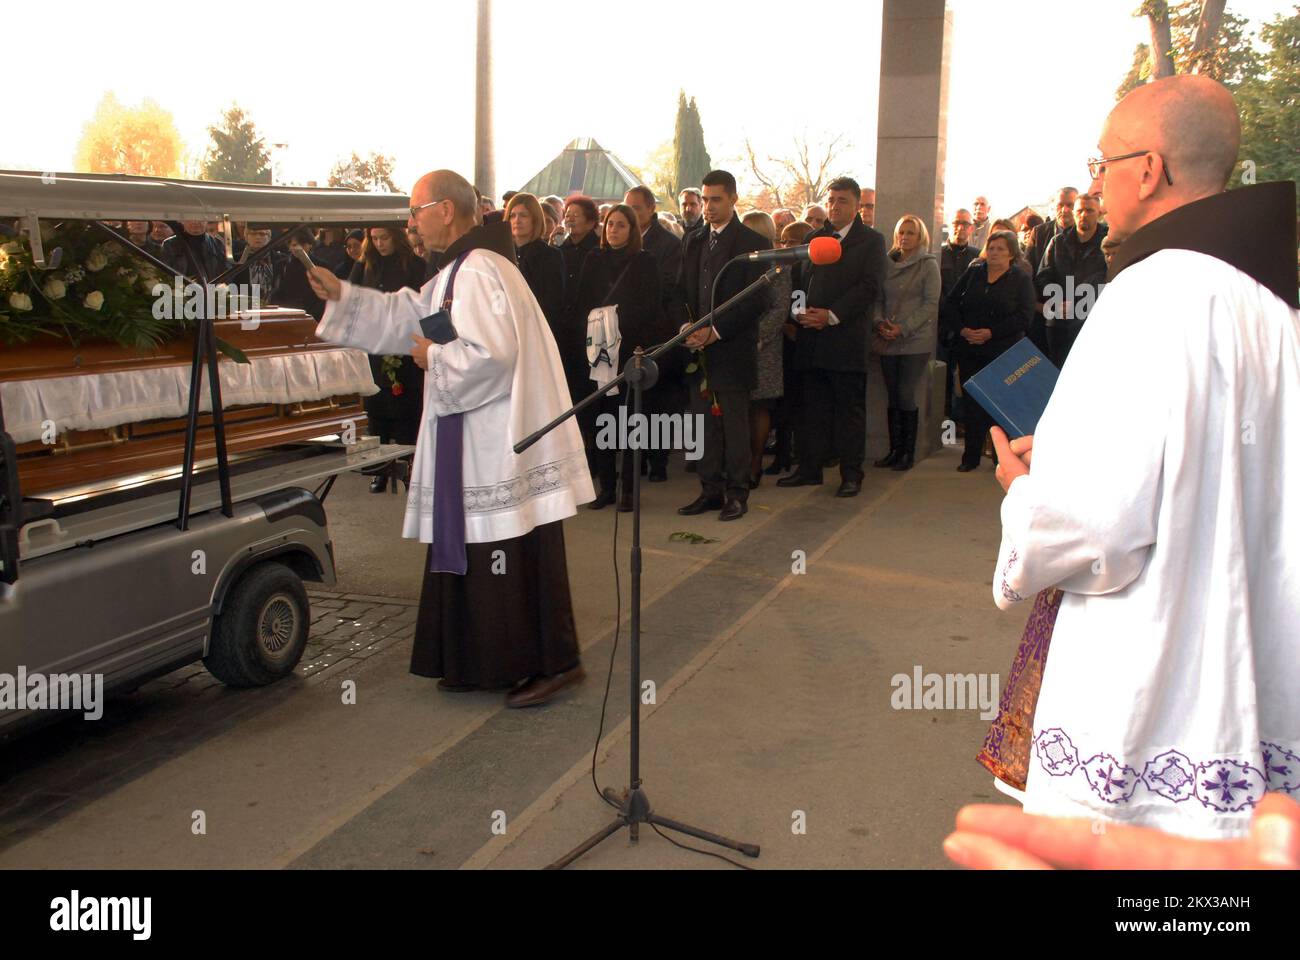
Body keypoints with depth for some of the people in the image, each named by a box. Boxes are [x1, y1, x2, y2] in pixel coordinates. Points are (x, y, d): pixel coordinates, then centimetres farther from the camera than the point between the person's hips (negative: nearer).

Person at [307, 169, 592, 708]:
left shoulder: (478, 272, -17)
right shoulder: (458, 271, 18)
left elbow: (489, 353, -27)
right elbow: (409, 318, 23)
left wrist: (434, 358, -11)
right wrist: (341, 295, 16)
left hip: (502, 445, -11)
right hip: (479, 443, 11)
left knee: (517, 559, -3)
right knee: (476, 556, 16)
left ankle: (552, 662, 8)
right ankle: (483, 663, 26)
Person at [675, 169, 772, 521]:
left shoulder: (753, 243, -3)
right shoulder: (692, 241, 15)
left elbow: (755, 299, -10)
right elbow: (682, 290, 15)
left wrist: (715, 331, -15)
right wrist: (687, 326, -4)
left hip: (733, 349, -5)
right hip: (698, 349, 5)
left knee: (735, 424, 0)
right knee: (704, 423, 8)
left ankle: (737, 493, 9)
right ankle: (711, 490, 17)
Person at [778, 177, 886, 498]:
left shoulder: (870, 240, 2)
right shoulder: (813, 238, 17)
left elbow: (869, 286, -8)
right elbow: (798, 279, 15)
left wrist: (831, 315, -15)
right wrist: (801, 312, -5)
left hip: (846, 337, -4)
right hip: (811, 337, 5)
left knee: (849, 409, 1)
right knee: (813, 407, 10)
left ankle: (851, 474, 8)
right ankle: (809, 468, 18)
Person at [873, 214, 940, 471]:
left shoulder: (928, 265, -1)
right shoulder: (888, 264, 12)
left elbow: (930, 304, -7)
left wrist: (903, 328, -14)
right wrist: (880, 323, -5)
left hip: (915, 341, -4)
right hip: (888, 341, 4)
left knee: (906, 396, -6)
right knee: (893, 397, 6)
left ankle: (908, 452, 5)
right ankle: (894, 449, 14)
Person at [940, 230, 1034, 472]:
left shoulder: (1021, 279, 3)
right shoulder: (973, 273, 12)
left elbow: (1024, 317, -8)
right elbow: (949, 305, 8)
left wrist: (991, 333, -16)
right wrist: (962, 329, -9)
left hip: (1003, 354, -3)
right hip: (969, 351, 3)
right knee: (972, 404, 3)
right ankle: (971, 455, 11)